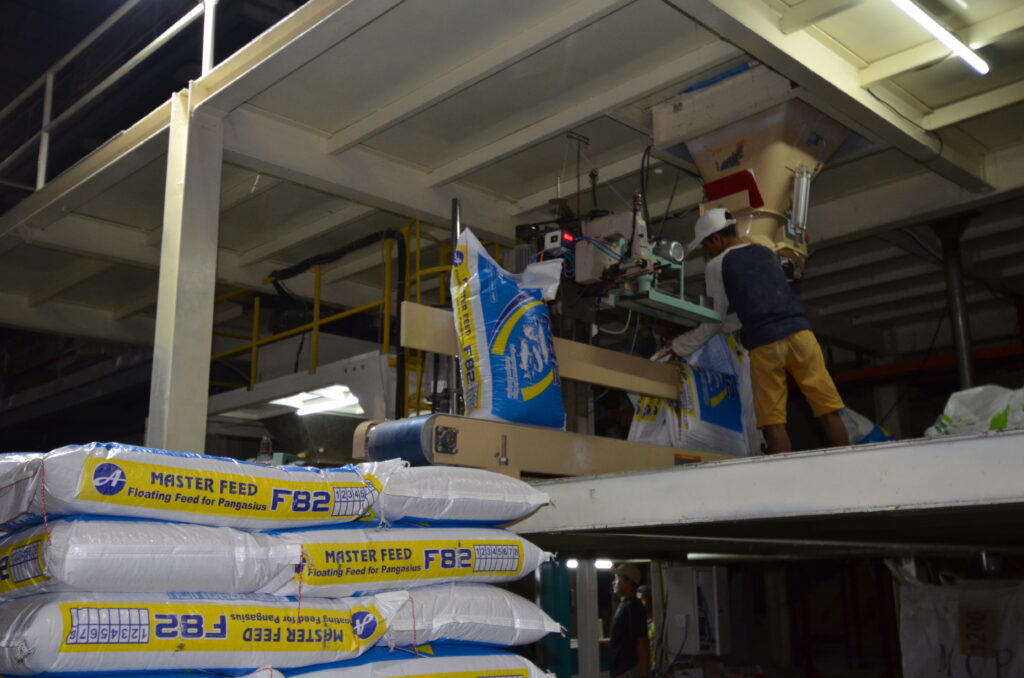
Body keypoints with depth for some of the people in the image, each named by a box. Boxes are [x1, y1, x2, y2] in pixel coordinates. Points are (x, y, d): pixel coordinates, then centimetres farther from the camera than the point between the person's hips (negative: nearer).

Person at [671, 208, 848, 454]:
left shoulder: (716, 265, 11)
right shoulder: (766, 252, 25)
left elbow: (715, 321, 15)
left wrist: (679, 346, 27)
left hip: (764, 344, -4)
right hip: (799, 332, 4)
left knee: (773, 422, -1)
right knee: (828, 410, 4)